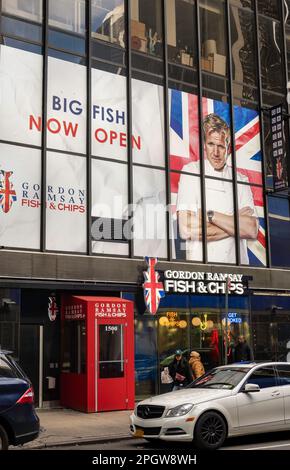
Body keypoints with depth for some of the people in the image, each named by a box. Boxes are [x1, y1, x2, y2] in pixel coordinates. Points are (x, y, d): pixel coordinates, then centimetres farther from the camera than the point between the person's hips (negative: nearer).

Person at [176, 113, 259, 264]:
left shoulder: (241, 180, 13)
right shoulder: (190, 171, 4)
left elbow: (252, 230, 0)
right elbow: (186, 230, -8)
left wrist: (211, 215, -7)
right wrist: (236, 224, -3)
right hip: (200, 266, -2)